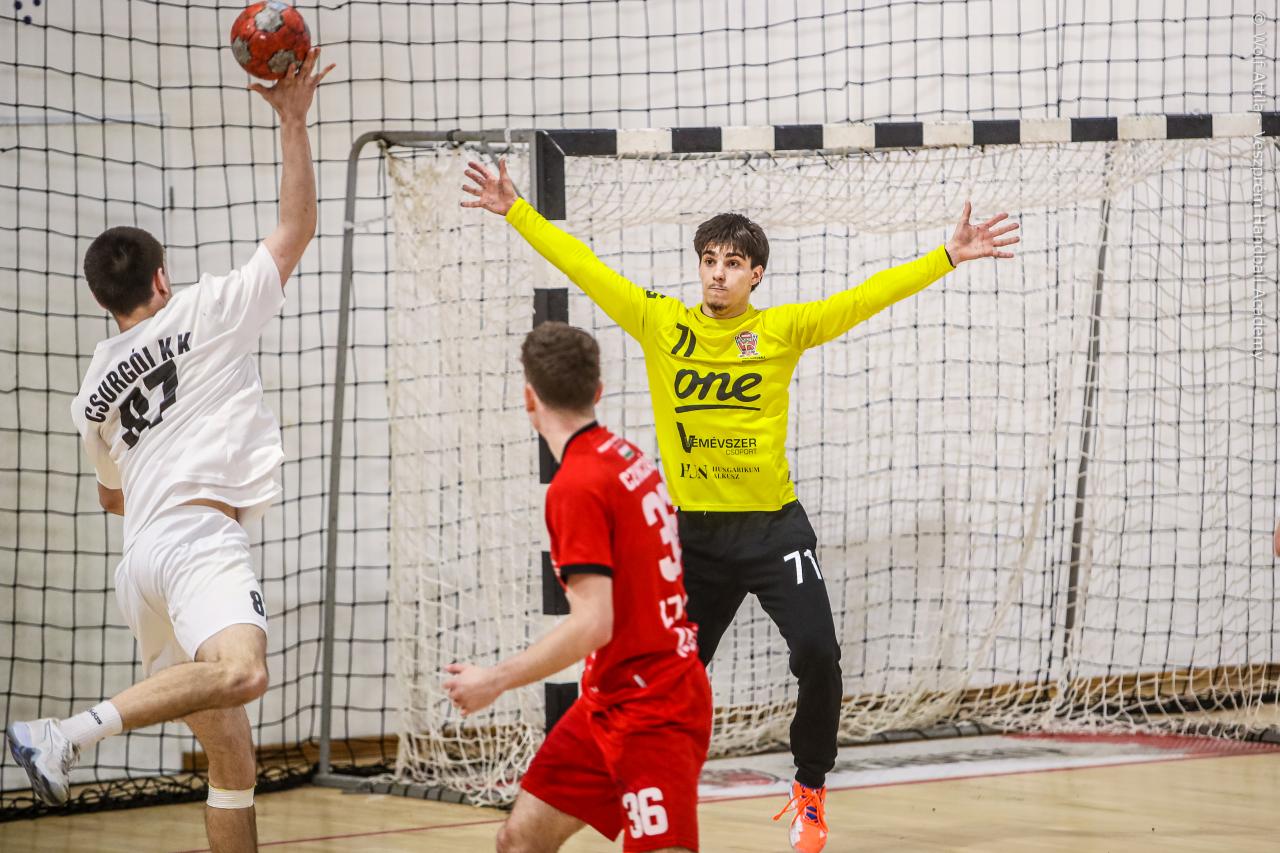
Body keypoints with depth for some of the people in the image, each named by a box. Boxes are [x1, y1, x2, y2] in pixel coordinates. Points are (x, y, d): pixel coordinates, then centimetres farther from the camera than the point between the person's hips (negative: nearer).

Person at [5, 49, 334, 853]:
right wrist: (293, 119, 15)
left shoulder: (96, 388, 24)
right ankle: (65, 736, -41)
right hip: (198, 536, -8)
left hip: (142, 556, 8)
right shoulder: (202, 313, 8)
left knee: (232, 755, 9)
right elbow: (297, 226, 10)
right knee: (240, 673, -33)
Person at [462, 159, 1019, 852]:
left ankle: (810, 790, 9)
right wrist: (516, 213, 5)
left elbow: (866, 297, -6)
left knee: (817, 656, -12)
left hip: (772, 526, -1)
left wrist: (948, 256, -13)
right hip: (692, 530, 1)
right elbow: (584, 267, 4)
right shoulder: (659, 324, 2)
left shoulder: (783, 330, -1)